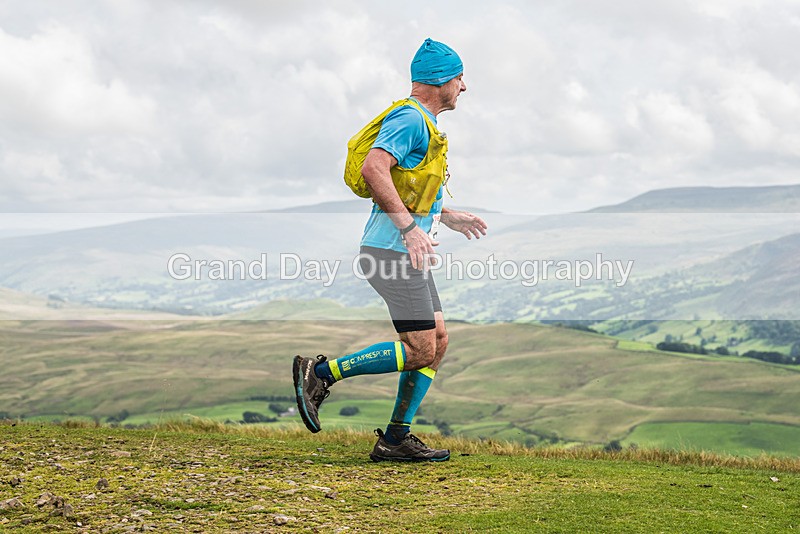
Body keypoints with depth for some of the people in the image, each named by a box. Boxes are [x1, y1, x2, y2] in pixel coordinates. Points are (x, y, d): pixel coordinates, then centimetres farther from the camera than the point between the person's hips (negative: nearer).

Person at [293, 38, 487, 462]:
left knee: (437, 342, 7)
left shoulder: (422, 122, 21)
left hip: (407, 254, 11)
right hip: (392, 252, -11)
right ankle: (320, 373, -2)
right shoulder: (410, 118, -12)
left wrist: (447, 215, 28)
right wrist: (410, 227, -29)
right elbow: (373, 169, -27)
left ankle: (396, 439, 10)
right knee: (420, 351, -10)